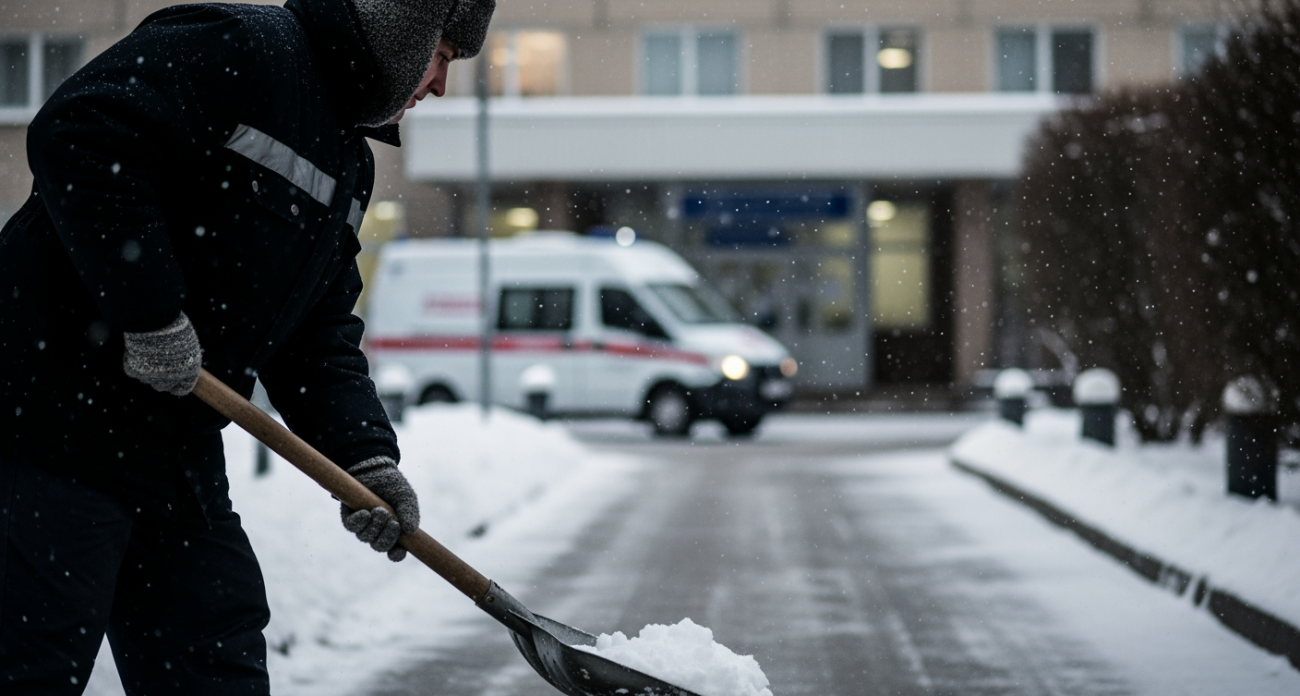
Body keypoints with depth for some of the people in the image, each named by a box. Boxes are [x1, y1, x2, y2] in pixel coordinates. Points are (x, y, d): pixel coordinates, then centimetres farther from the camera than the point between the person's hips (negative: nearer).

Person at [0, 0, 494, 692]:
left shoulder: (350, 167, 18)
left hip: (181, 450, 9)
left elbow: (320, 335, 16)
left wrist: (366, 456, -1)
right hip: (56, 419, -9)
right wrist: (151, 313, -24)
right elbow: (76, 136, -25)